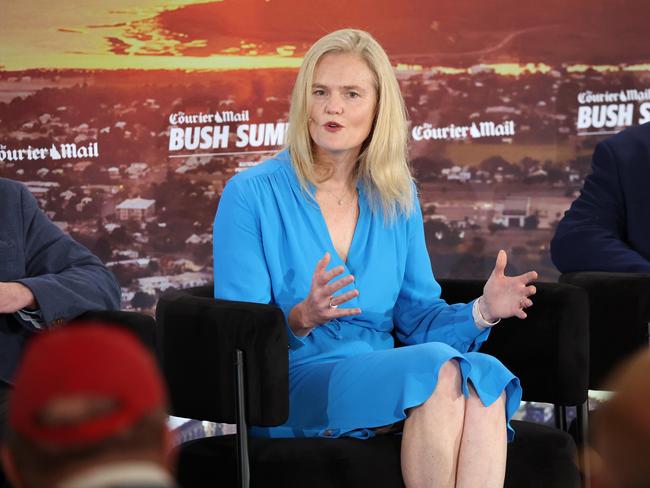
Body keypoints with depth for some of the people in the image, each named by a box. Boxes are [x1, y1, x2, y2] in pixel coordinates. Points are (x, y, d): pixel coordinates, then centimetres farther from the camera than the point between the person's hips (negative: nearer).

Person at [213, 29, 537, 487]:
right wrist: (300, 320, -27)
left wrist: (481, 312, -6)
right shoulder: (250, 194, -2)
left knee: (484, 374, -28)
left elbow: (417, 316, 15)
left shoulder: (399, 199, 14)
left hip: (384, 380, 5)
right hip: (293, 387, -5)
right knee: (439, 368, -31)